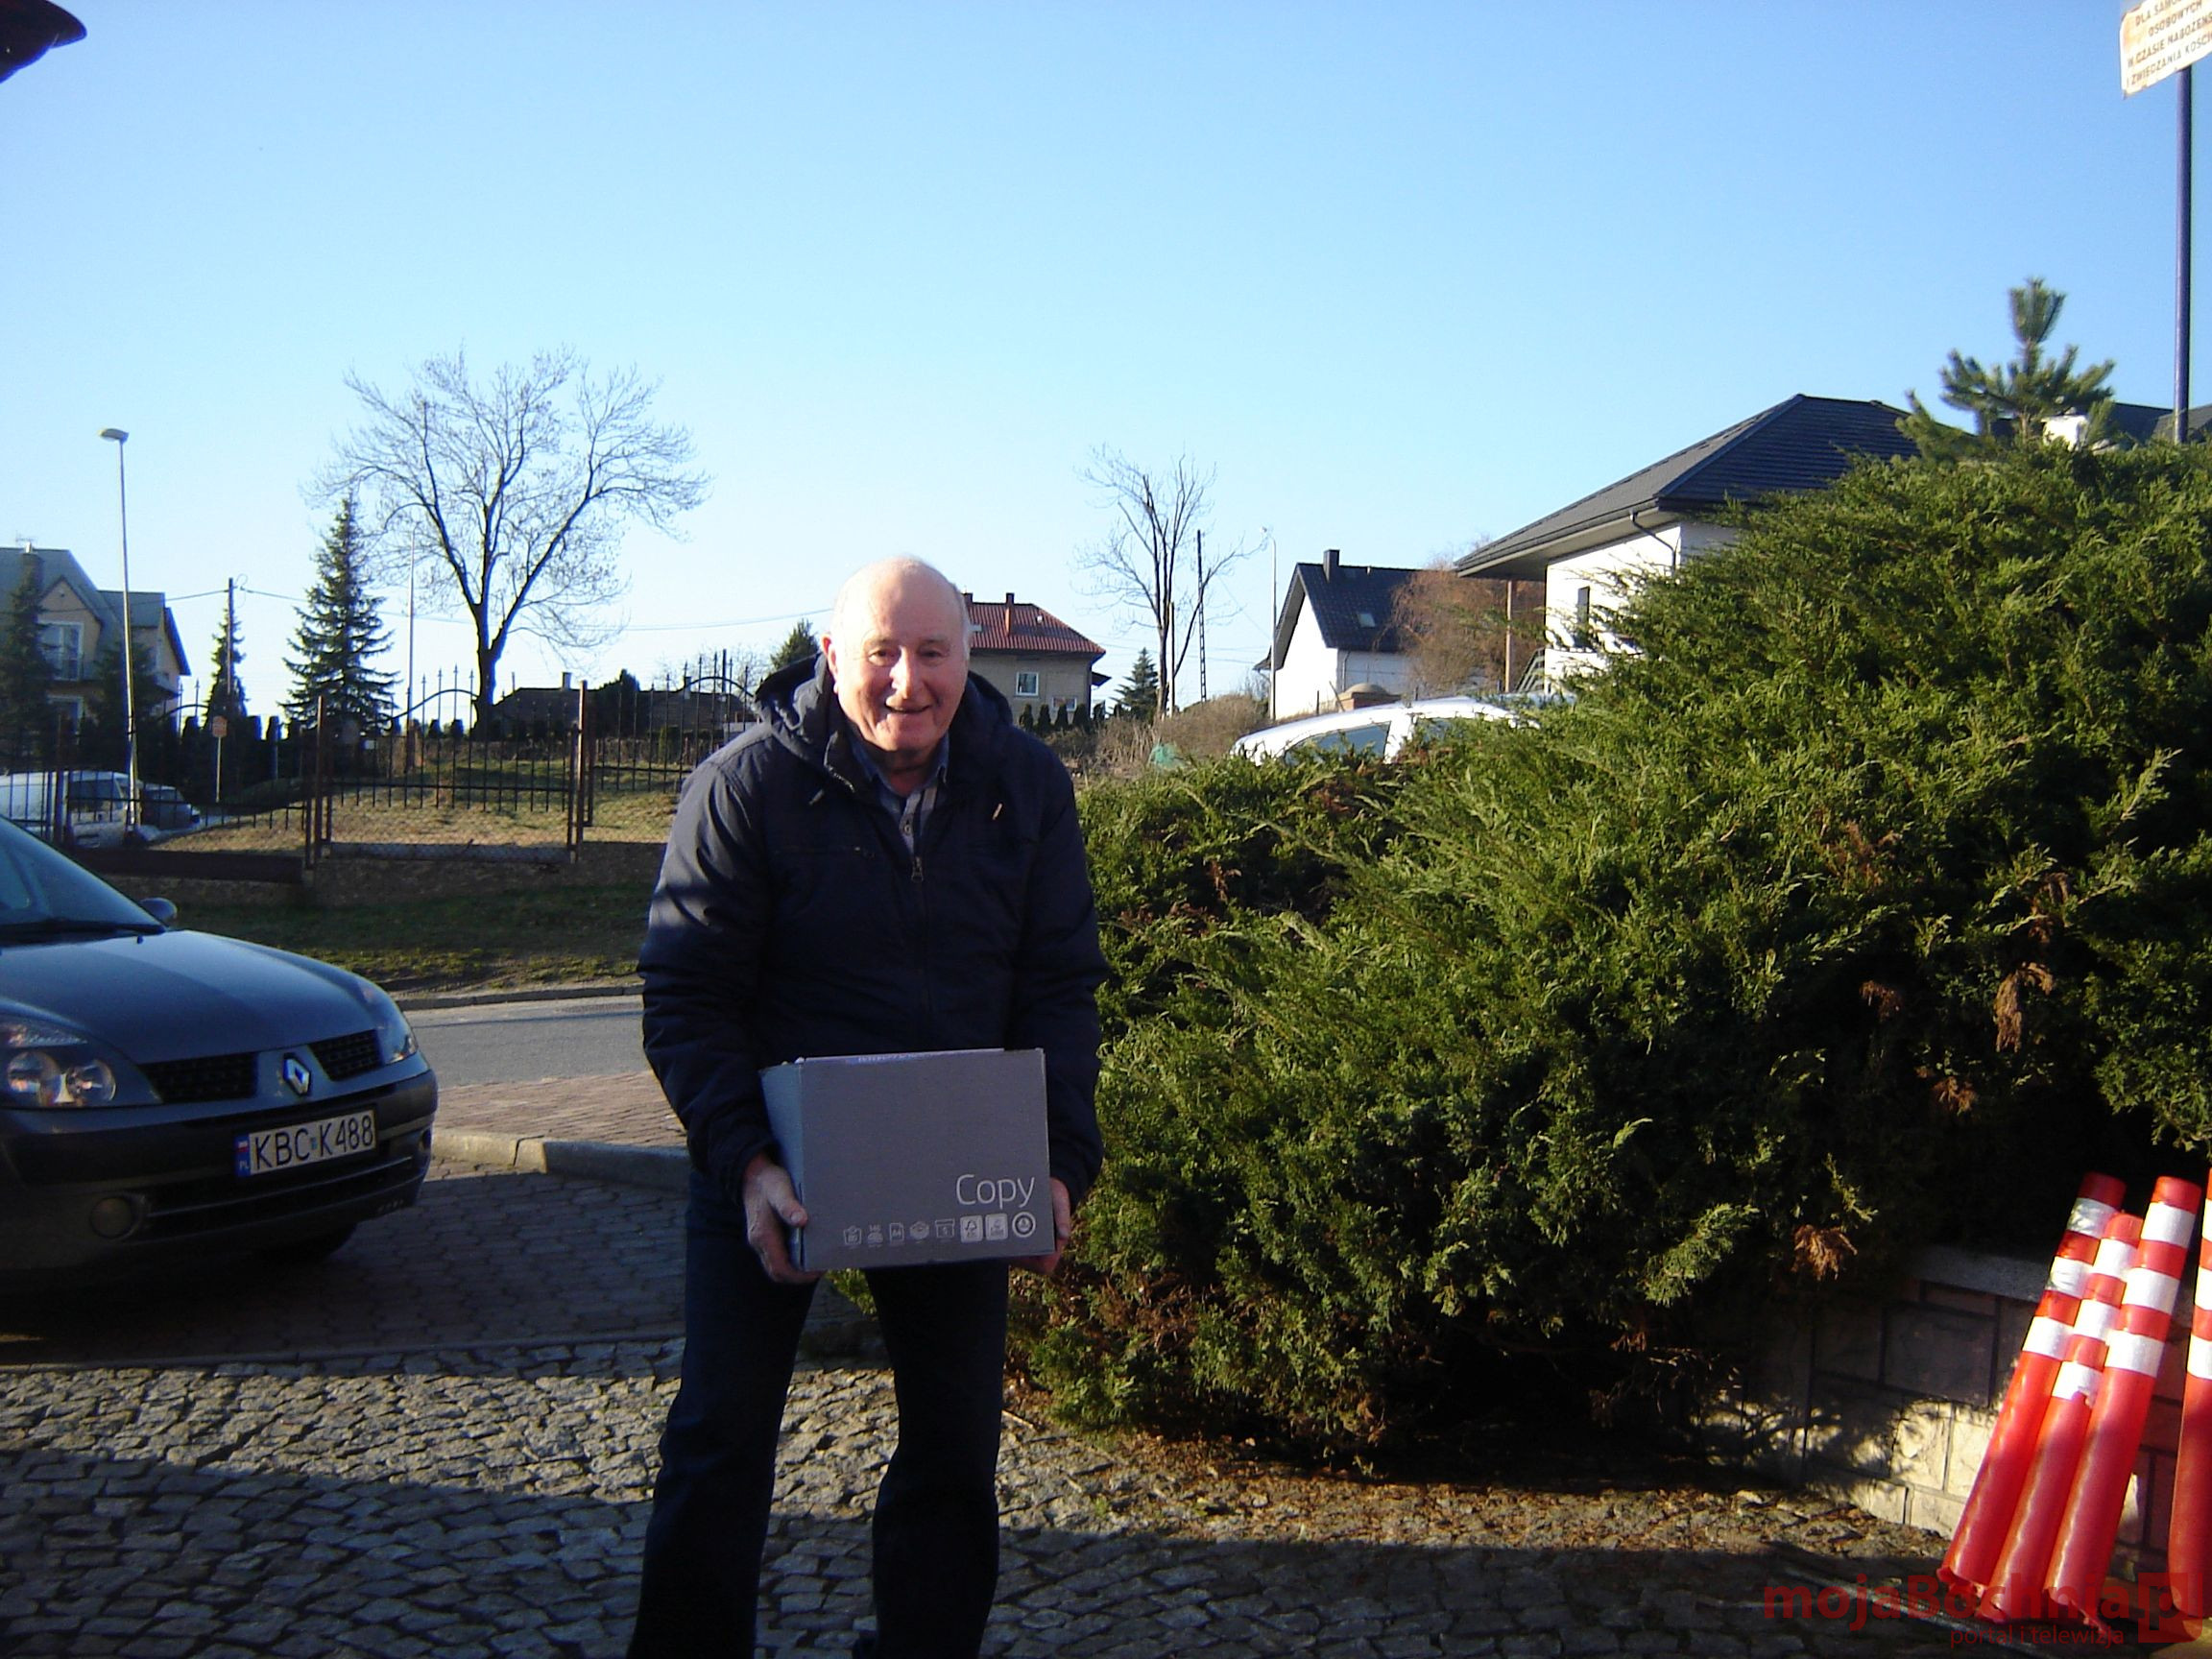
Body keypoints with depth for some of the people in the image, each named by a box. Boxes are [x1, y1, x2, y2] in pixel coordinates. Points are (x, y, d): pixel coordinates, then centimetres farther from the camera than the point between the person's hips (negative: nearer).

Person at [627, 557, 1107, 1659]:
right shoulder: (745, 785, -14)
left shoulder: (1028, 787, -4)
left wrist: (1061, 1158, -14)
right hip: (774, 1156, -2)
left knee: (955, 1445, 10)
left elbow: (1060, 987, -2)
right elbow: (685, 998, -13)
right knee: (719, 1438, 4)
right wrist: (745, 1161, -25)